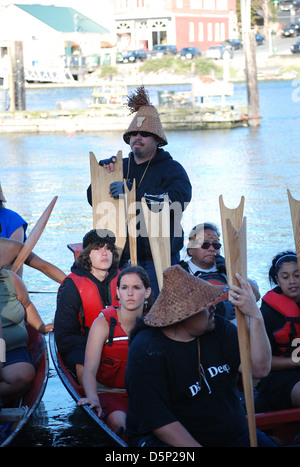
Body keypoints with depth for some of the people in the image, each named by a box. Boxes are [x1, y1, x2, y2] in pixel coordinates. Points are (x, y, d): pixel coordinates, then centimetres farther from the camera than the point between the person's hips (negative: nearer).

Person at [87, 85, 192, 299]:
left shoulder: (171, 169, 0)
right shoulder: (121, 167, 16)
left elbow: (178, 199, -21)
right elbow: (94, 199, 15)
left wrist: (131, 191, -24)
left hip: (159, 259, -4)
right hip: (123, 257, 4)